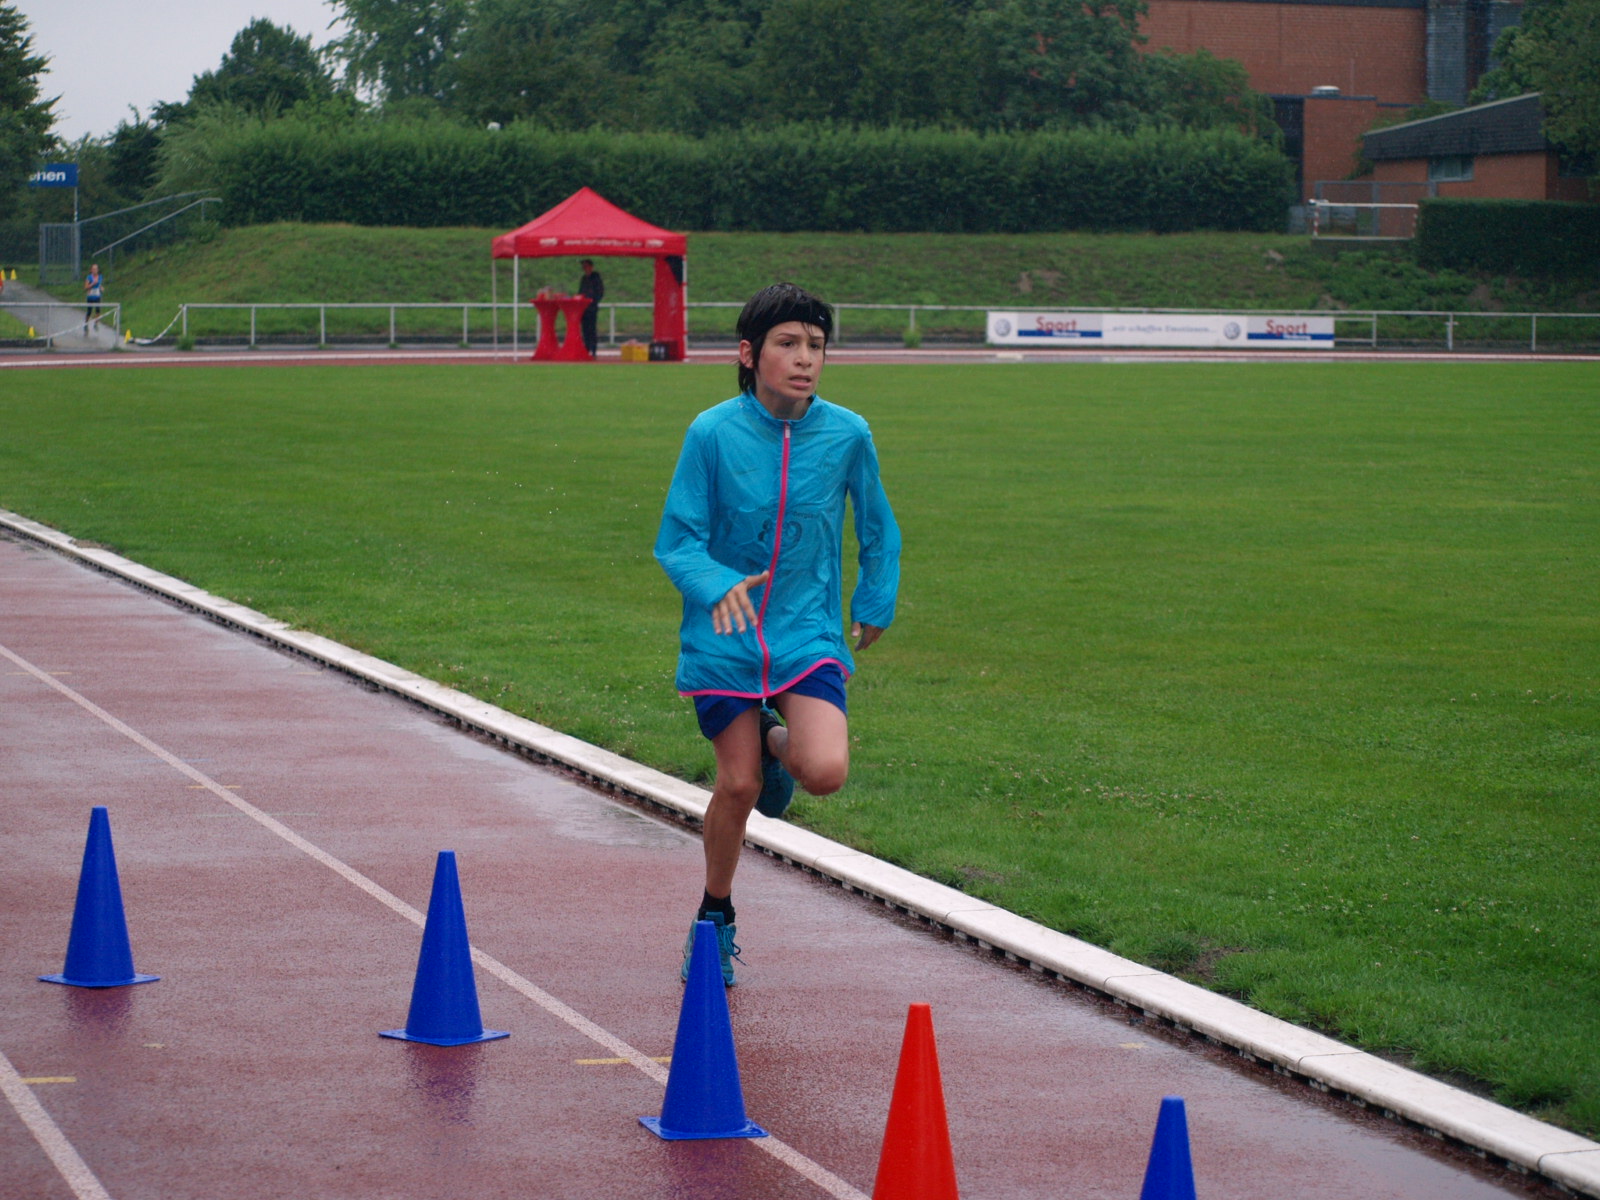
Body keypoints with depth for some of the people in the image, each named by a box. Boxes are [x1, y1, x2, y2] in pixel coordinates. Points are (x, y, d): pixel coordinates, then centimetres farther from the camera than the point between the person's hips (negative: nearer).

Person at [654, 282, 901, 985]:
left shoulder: (847, 434, -5)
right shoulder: (713, 433, -11)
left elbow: (878, 530, 13)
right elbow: (675, 542, -9)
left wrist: (875, 603, 15)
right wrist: (718, 585, -28)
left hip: (808, 632, 1)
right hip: (724, 637, -1)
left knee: (825, 772, -19)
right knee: (739, 785, 2)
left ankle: (778, 739, 18)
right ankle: (715, 915, 28)